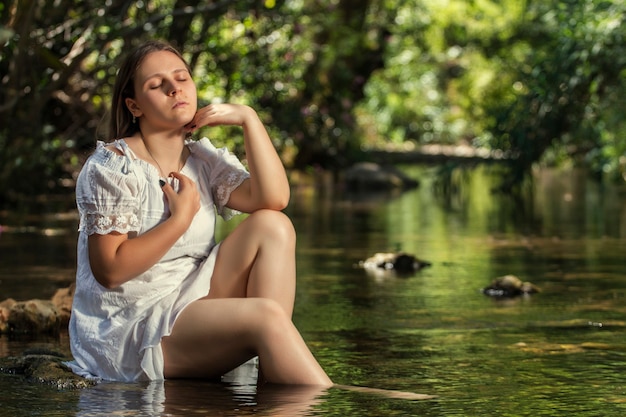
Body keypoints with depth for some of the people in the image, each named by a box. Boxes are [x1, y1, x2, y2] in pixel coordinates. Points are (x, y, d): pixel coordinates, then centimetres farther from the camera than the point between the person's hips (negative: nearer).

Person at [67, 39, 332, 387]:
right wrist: (181, 218, -15)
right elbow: (110, 270, -18)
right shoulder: (111, 167, -10)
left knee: (273, 226, -10)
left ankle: (274, 386, -20)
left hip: (192, 308, 8)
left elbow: (273, 199, -9)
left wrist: (248, 119, -9)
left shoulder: (205, 160, 10)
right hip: (128, 336, -8)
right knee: (266, 316, -28)